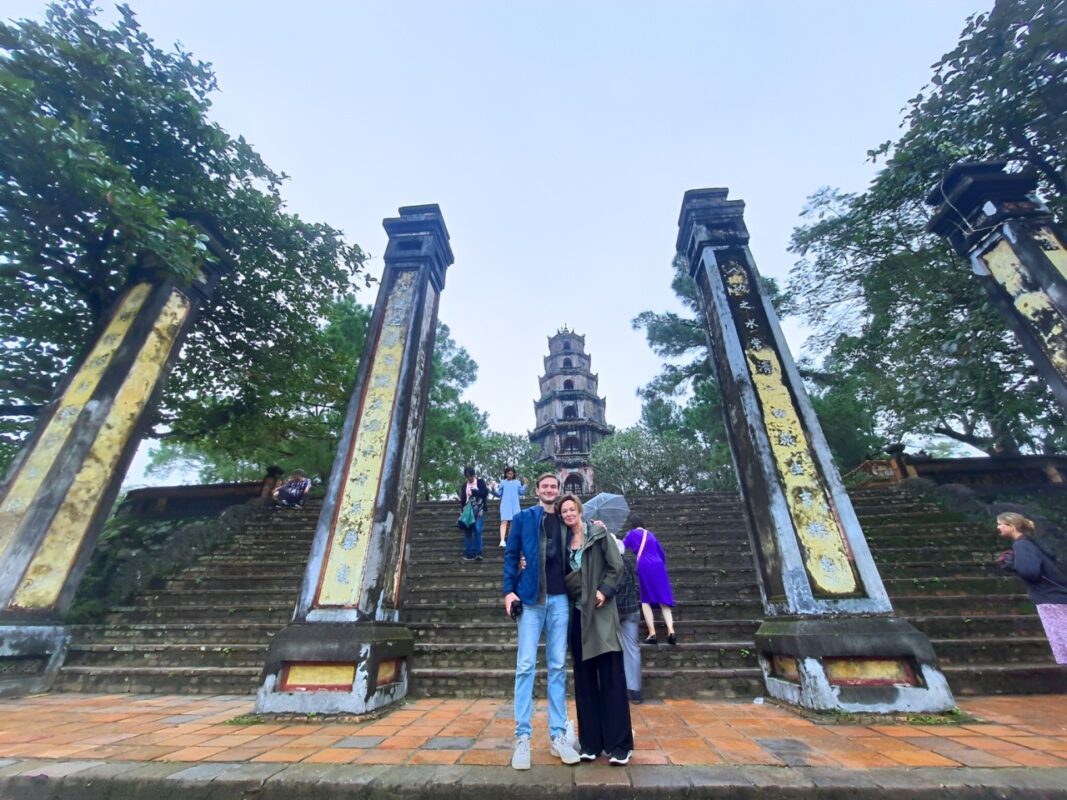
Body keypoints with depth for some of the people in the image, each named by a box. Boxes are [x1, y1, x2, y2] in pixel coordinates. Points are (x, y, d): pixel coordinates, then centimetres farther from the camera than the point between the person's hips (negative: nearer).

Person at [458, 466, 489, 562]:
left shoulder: (480, 482, 5)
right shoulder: (464, 485, 14)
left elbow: (485, 492, -9)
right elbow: (463, 498, 15)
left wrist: (473, 492, -13)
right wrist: (460, 500, -7)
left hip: (478, 511, -3)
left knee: (477, 530, -12)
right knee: (467, 531, 1)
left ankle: (478, 553, -7)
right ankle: (469, 554, 8)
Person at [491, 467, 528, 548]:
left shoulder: (517, 482, 10)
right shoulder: (502, 482, 7)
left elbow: (521, 492, 2)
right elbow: (499, 494, 5)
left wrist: (525, 485, -7)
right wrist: (494, 489, -11)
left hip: (515, 506, 3)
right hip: (505, 505, -3)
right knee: (504, 521, -16)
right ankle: (502, 540, -26)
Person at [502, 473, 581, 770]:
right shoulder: (523, 518, 4)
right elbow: (511, 555, 2)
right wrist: (509, 590, -7)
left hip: (560, 599, 3)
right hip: (531, 598, -2)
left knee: (558, 666, 9)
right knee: (526, 665, 0)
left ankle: (557, 735, 20)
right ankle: (522, 738, 11)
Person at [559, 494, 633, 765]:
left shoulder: (599, 533, -5)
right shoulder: (564, 541, 9)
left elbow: (616, 566, -7)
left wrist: (605, 590, -14)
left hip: (601, 612, -4)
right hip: (577, 613, 5)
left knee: (611, 677, 1)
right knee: (584, 679, 11)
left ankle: (619, 744, 12)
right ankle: (590, 742, 22)